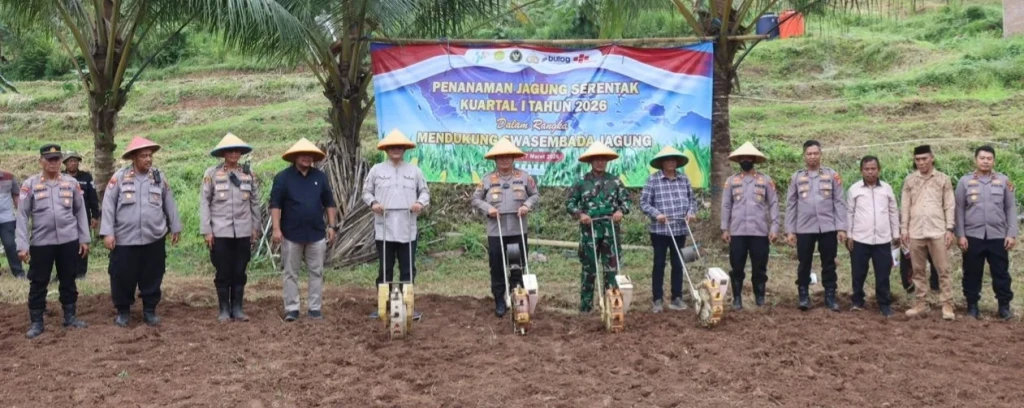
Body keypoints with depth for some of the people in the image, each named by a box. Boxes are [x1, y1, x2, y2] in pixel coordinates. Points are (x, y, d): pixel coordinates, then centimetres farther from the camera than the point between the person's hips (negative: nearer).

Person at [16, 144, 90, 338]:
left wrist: (84, 238, 5)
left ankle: (70, 316, 24)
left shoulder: (71, 183, 2)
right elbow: (22, 216, -4)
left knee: (68, 280, 12)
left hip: (68, 241, 2)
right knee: (38, 282, 5)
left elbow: (80, 211, 7)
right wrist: (22, 245, -9)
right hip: (40, 242, -2)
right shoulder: (30, 184, -4)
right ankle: (36, 322, 14)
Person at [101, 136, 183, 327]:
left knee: (152, 277, 8)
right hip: (125, 239, -2)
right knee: (123, 277, 4)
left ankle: (150, 311, 22)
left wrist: (175, 228, 13)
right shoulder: (119, 177, -3)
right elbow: (108, 205, -3)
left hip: (154, 238, 2)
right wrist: (108, 233, -8)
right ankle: (123, 311, 21)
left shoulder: (159, 177, 5)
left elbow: (169, 204, 11)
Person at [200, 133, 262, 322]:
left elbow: (255, 202, 10)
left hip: (243, 232, 2)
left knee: (239, 272, 7)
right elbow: (204, 202, -3)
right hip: (220, 232, -2)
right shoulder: (212, 173, -3)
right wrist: (206, 230, -7)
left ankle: (237, 309, 16)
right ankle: (224, 310, 13)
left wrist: (256, 227, 8)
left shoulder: (248, 174, 5)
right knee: (223, 273, 4)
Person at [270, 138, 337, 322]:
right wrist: (276, 228, -13)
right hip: (291, 234, -2)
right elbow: (275, 204, -6)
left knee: (317, 272, 5)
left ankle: (315, 308, 12)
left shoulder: (320, 176, 6)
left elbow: (329, 203, 11)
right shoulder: (283, 177, -3)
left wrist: (332, 225, 4)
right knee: (291, 273, 4)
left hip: (317, 234, 3)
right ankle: (291, 308, 10)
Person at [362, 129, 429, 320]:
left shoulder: (414, 170, 9)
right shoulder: (376, 170, 6)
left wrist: (421, 202, -7)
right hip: (384, 229, -1)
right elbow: (366, 191, 10)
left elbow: (425, 191, 13)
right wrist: (373, 203, -9)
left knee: (408, 269, 3)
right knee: (384, 268, 5)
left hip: (407, 229, 1)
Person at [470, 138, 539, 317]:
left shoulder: (524, 177, 4)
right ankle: (500, 302, 12)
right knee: (497, 267, 3)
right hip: (495, 231, 0)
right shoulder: (487, 179, 2)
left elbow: (536, 195, 9)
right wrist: (488, 208, -11)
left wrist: (527, 205, -9)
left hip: (518, 230, 1)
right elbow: (476, 198, 6)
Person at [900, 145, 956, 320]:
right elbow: (905, 206, 8)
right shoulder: (909, 180, 8)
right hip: (915, 232, 2)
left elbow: (949, 206, 2)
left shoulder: (943, 179, 3)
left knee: (943, 269, -2)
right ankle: (920, 304, 14)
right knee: (918, 270, 7)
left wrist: (950, 229, -5)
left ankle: (947, 305, 2)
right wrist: (903, 229, 2)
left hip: (937, 231, -2)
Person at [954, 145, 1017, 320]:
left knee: (1001, 273, 4)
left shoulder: (1003, 180, 5)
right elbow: (959, 210, 2)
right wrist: (961, 235, -4)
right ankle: (972, 305, 16)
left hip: (998, 236, 0)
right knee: (972, 273, 5)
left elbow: (1011, 208, 5)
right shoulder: (965, 181, 3)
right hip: (973, 236, 0)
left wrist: (1011, 234, -2)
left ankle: (1004, 306, 14)